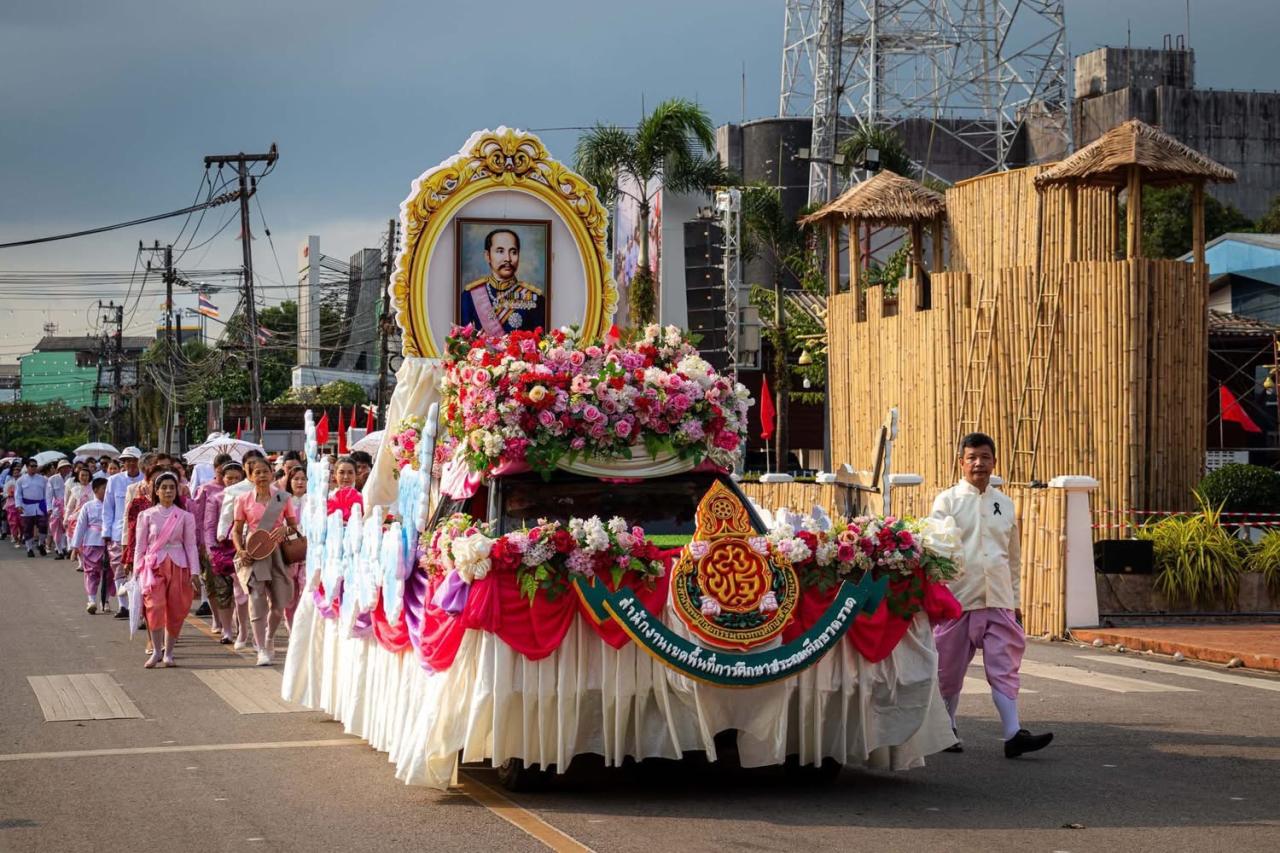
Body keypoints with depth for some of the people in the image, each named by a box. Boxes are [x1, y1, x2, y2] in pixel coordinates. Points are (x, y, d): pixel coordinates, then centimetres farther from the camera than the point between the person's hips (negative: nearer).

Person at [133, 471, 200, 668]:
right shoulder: (147, 515, 4)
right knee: (155, 607, -16)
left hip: (178, 566, 1)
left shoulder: (185, 517, 6)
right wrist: (137, 570, 1)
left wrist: (194, 572, -2)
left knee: (176, 611, 2)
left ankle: (168, 652, 14)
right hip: (154, 565, -1)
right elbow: (140, 546, 7)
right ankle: (157, 650, -7)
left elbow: (191, 546, 5)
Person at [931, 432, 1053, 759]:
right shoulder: (947, 501, 1)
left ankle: (1013, 734, -6)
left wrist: (1015, 600, 18)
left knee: (1004, 667, -4)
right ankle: (946, 729, 24)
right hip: (958, 598, -3)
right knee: (950, 668, 7)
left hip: (998, 601, 3)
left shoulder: (1004, 504, 13)